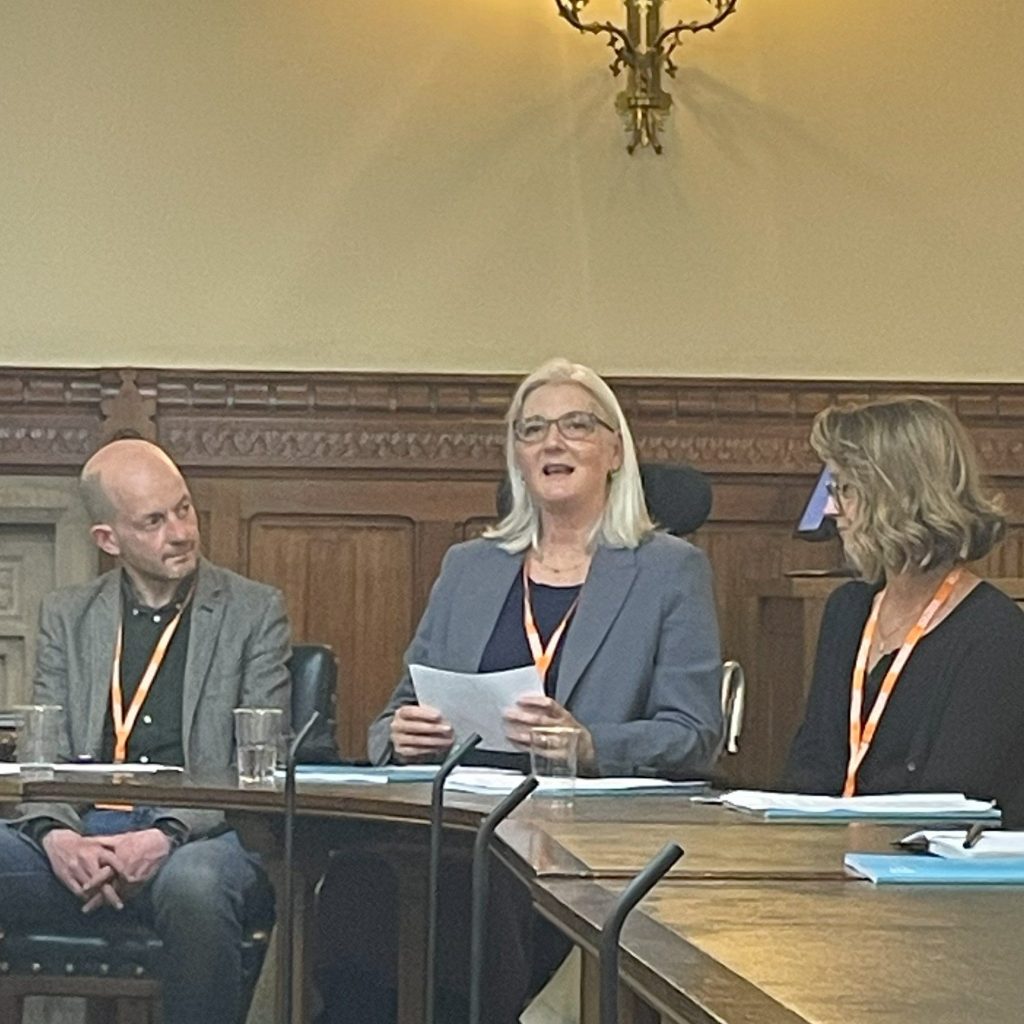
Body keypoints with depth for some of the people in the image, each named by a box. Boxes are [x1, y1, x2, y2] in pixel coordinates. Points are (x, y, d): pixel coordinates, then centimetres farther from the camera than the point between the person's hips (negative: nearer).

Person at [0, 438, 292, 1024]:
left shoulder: (255, 612, 9)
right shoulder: (67, 617, 18)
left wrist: (167, 836, -17)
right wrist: (56, 835, -14)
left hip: (201, 835, -2)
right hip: (86, 829, 3)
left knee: (192, 884, -39)